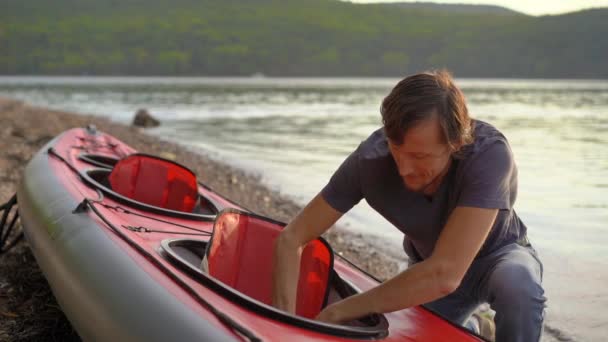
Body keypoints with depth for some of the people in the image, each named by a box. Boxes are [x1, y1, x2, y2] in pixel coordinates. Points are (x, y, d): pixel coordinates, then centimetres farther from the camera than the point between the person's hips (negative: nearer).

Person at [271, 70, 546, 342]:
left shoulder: (489, 154, -39)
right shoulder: (371, 157, -29)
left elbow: (445, 276, -44)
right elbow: (291, 239, -22)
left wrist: (338, 312, -37)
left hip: (497, 255, -3)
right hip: (430, 264, 4)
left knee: (517, 285, -34)